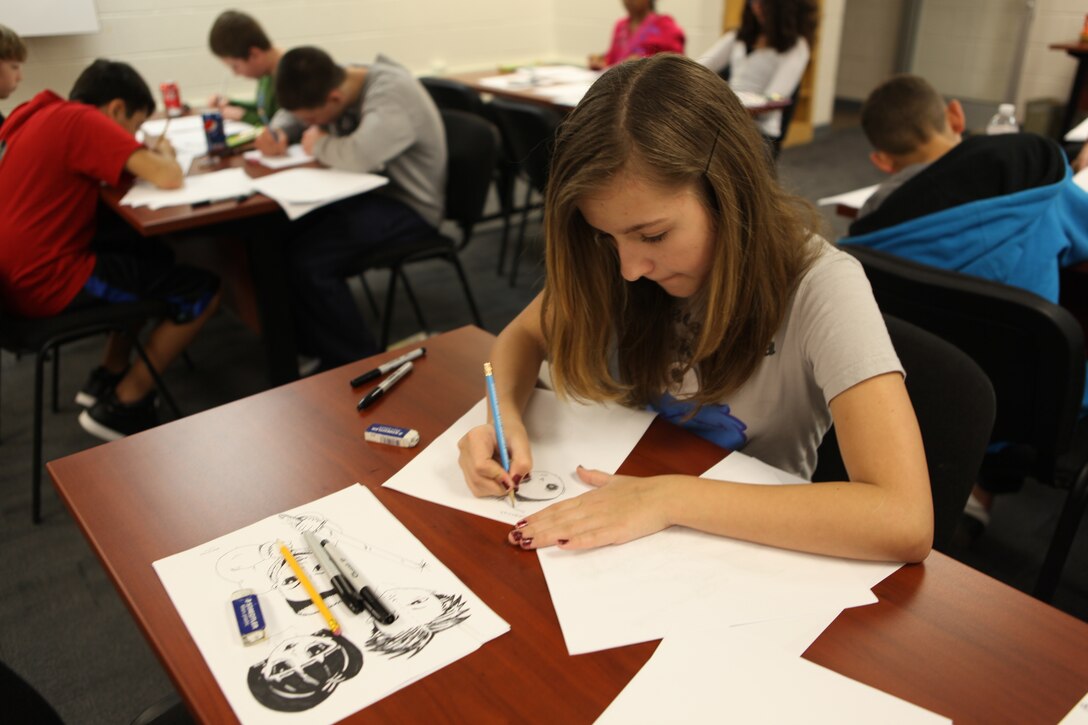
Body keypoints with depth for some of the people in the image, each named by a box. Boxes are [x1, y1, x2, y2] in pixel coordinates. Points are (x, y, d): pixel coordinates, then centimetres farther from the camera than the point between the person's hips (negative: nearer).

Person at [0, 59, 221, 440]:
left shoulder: (39, 112, 12)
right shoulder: (83, 120, -14)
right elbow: (168, 178, -23)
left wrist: (141, 155, 8)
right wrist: (163, 153, 0)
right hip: (47, 282, -10)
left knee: (155, 254, 25)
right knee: (203, 291, -2)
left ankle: (108, 378, 27)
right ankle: (121, 406, 7)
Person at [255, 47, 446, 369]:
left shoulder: (393, 93, -23)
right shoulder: (336, 83, 4)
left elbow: (360, 155, -40)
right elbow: (292, 114, 24)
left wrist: (319, 143, -18)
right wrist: (277, 132, -1)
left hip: (407, 207, -9)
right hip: (369, 191, 9)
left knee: (308, 260, -26)